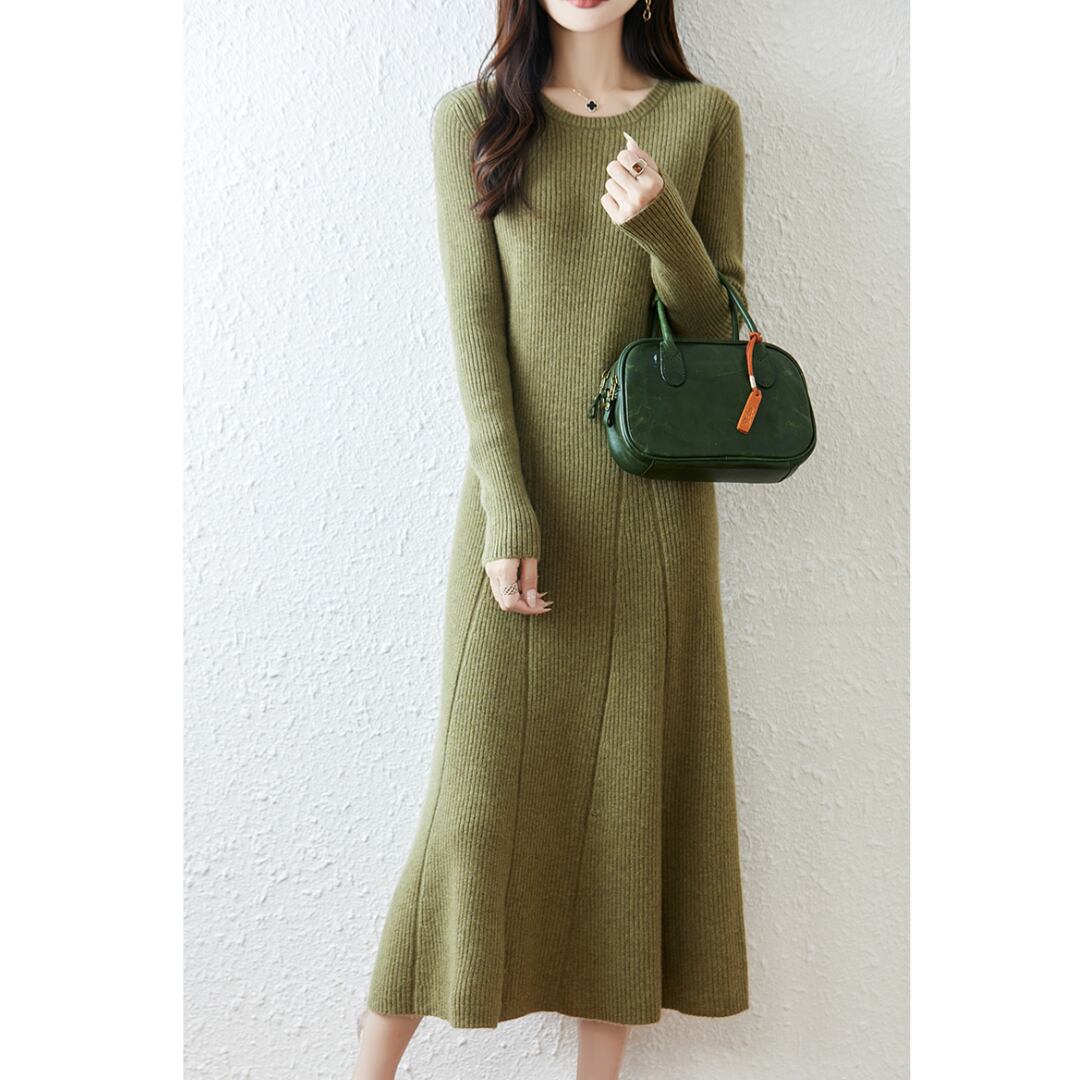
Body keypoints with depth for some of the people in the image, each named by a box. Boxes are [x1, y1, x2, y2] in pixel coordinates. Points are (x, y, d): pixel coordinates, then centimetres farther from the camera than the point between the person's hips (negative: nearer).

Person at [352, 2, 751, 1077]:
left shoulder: (703, 116, 10)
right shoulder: (472, 116, 7)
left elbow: (718, 324, 6)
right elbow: (475, 319, -2)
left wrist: (660, 225, -14)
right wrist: (509, 506, -12)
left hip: (656, 499, 2)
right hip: (524, 485, -1)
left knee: (631, 774, 6)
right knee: (486, 776, 0)